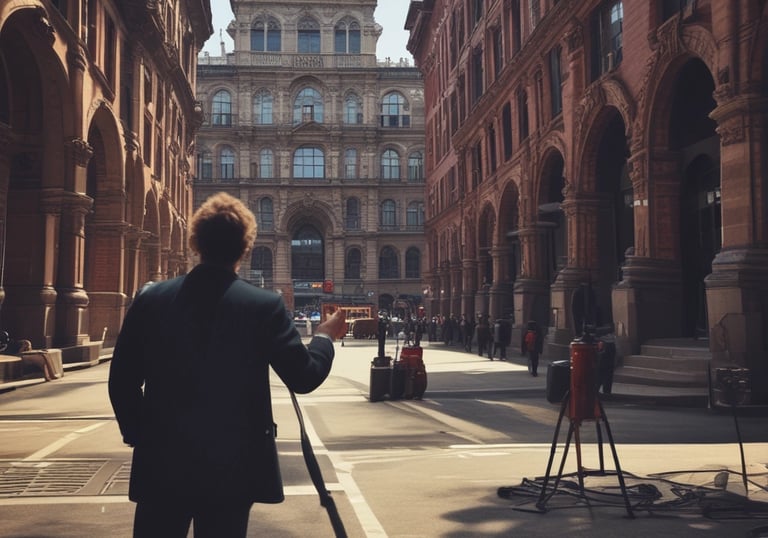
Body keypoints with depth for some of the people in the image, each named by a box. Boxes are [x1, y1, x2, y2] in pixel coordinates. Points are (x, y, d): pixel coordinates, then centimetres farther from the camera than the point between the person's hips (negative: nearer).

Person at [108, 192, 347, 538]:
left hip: (162, 463, 2)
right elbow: (304, 377, -5)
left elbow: (122, 379, 2)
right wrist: (325, 336, 13)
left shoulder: (150, 300, -2)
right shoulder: (264, 306, -9)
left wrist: (139, 435, 16)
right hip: (232, 466, -1)